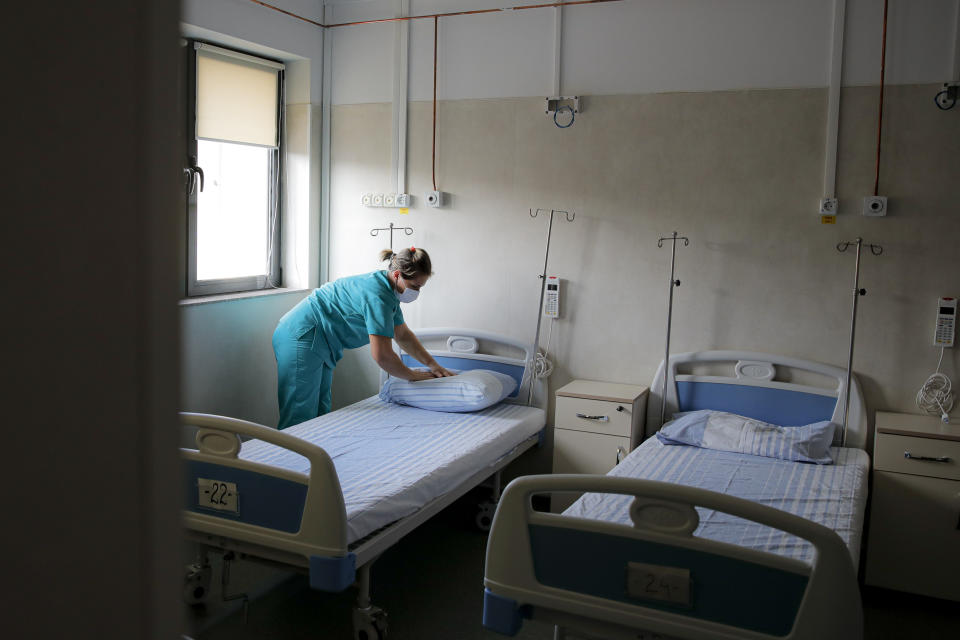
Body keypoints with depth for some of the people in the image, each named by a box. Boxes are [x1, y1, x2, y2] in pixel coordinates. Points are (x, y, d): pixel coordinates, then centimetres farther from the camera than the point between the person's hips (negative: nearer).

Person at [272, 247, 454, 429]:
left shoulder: (390, 290, 6)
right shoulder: (378, 295, -25)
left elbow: (403, 335, 17)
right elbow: (382, 355, -27)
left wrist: (432, 364, 10)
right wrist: (414, 376, -12)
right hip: (300, 338, -11)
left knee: (320, 413, 12)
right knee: (301, 417, -10)